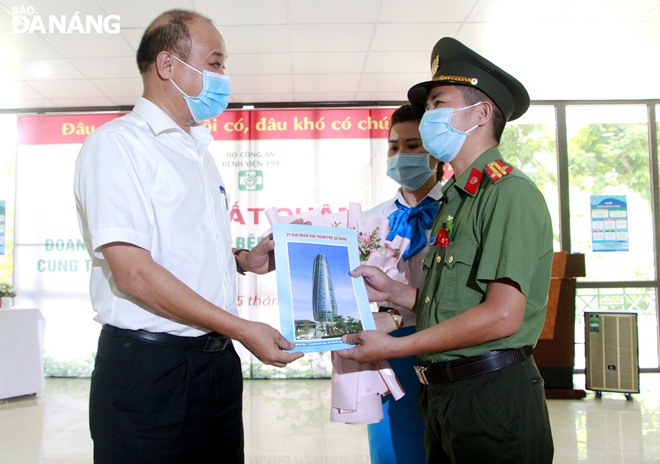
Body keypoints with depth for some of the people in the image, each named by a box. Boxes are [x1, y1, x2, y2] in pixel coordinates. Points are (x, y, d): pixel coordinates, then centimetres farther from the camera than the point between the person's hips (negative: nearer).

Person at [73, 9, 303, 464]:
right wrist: (242, 328, -18)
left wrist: (243, 259, 6)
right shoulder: (117, 143, -10)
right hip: (149, 365, -7)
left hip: (218, 359, 8)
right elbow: (133, 272, -20)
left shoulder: (198, 151, 16)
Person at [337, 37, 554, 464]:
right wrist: (393, 291, 5)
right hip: (442, 393, 8)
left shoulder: (510, 193, -14)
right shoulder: (455, 199, 14)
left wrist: (394, 347, -18)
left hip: (493, 396, -8)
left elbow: (502, 315, -22)